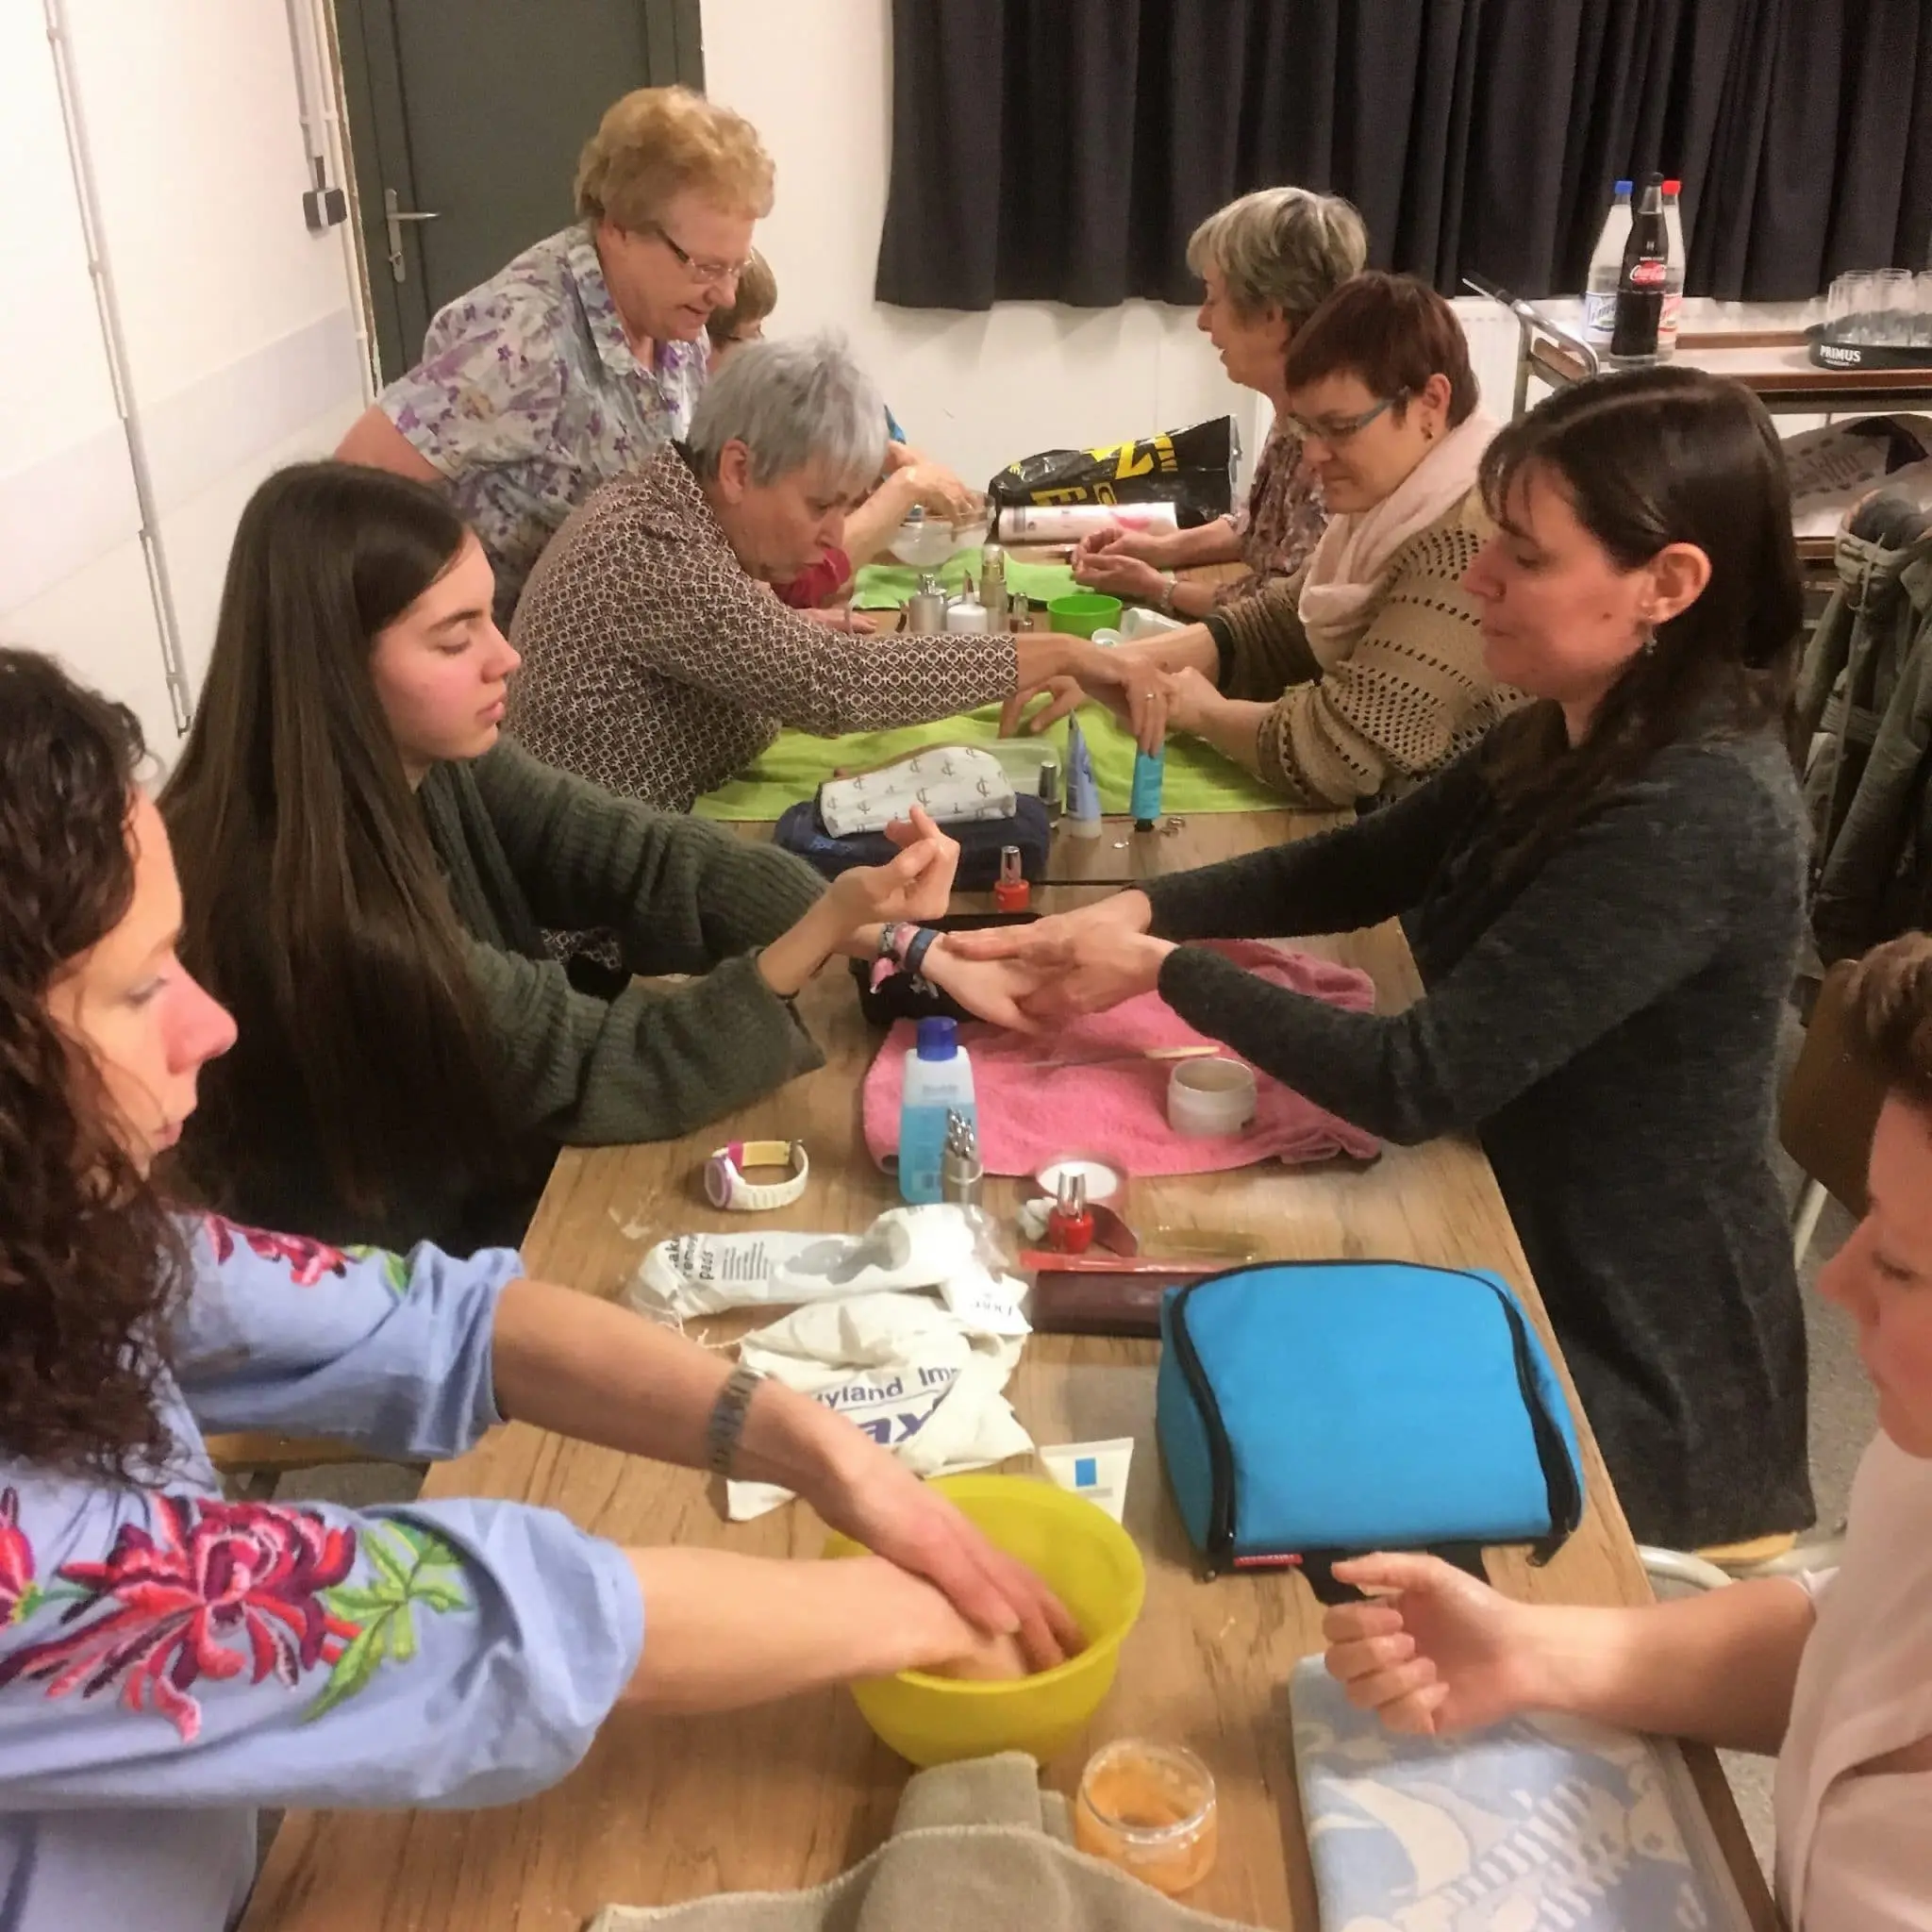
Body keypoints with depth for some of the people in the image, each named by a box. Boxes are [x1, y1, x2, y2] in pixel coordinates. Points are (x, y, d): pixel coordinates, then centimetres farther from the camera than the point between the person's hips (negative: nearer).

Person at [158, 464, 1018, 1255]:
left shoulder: (434, 761, -9)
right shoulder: (293, 903, -31)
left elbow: (643, 859, -7)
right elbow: (596, 1072, -26)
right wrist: (829, 930, -37)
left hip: (502, 1187, 6)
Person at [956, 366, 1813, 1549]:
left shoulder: (1698, 816, -30)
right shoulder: (1583, 736, -2)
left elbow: (1416, 1085, -28)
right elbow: (1363, 868, 7)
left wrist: (1164, 969, -17)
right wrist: (1137, 909, -8)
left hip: (1634, 1367, -7)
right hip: (1530, 1258, 8)